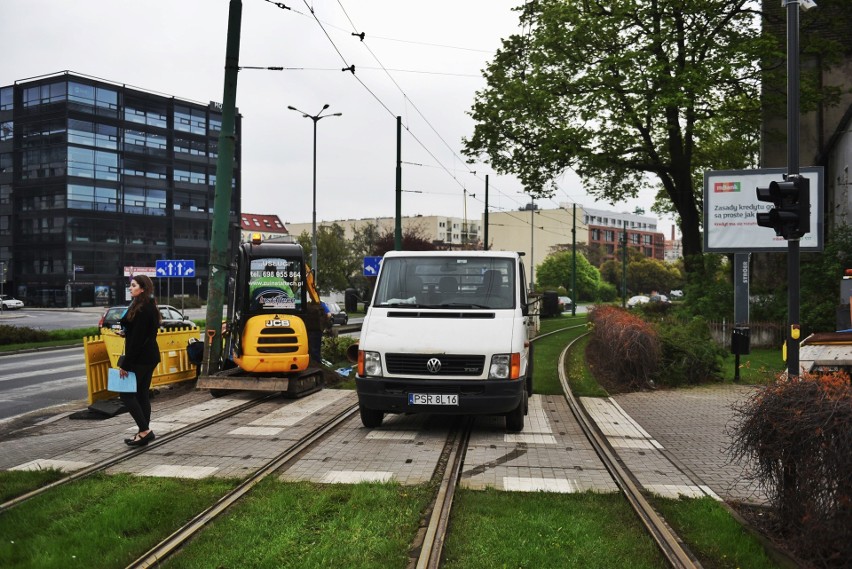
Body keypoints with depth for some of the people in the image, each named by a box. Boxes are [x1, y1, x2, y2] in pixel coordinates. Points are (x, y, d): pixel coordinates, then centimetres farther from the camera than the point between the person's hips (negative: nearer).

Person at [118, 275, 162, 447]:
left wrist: (125, 364, -19)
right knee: (142, 394, 12)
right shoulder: (149, 307, 13)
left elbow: (136, 339, -21)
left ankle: (145, 431, -6)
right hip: (150, 357, 10)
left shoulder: (142, 309, -18)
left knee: (127, 394, -4)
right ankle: (144, 433, 16)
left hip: (140, 358, -10)